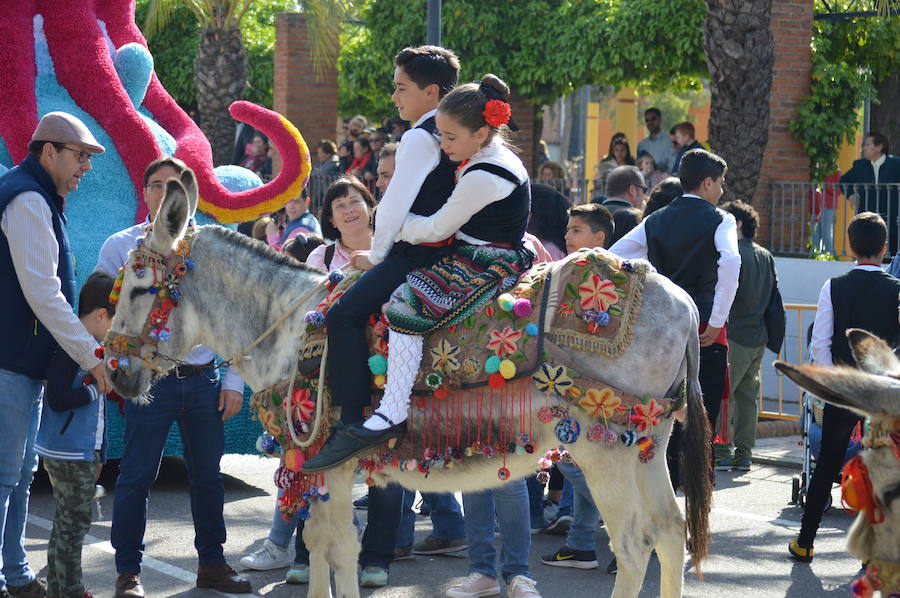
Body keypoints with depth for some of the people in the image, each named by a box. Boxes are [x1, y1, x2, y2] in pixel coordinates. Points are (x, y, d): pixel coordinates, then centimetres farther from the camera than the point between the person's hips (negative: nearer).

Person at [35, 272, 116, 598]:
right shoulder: (68, 349, -18)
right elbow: (58, 400, -24)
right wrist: (98, 386, -19)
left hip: (83, 452, 10)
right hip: (67, 453, -10)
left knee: (66, 522, 15)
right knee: (74, 522, -3)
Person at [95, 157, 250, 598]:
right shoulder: (121, 247, 2)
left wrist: (234, 380, 5)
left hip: (203, 379, 3)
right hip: (149, 379, -3)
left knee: (208, 476, 11)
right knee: (136, 477, -2)